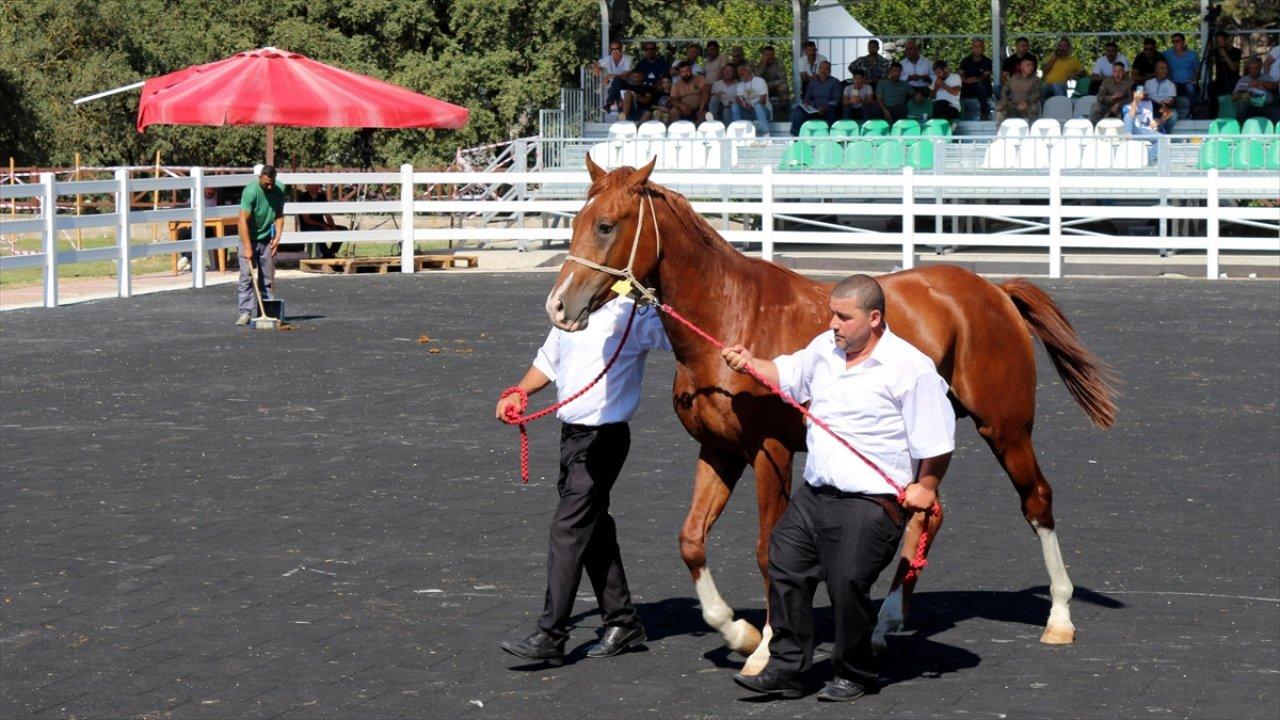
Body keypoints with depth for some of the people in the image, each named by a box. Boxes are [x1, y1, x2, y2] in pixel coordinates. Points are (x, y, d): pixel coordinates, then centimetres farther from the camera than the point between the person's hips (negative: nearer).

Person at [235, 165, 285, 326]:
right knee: (246, 275, -10)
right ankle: (245, 312, -12)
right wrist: (247, 248, -29)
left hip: (267, 239, 5)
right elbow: (243, 220, -25)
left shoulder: (279, 189, -4)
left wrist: (277, 237, -5)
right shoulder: (250, 191, -22)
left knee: (267, 277, 5)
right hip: (249, 238, -5)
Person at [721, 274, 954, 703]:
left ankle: (855, 675, 11)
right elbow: (786, 374, 27)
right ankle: (786, 669, 16)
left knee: (847, 584, -8)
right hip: (813, 494, 8)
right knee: (785, 570, 7)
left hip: (870, 503, -8)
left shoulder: (910, 368, -12)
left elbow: (936, 439, -10)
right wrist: (751, 364, 11)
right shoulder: (825, 349, 9)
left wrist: (926, 487, -9)